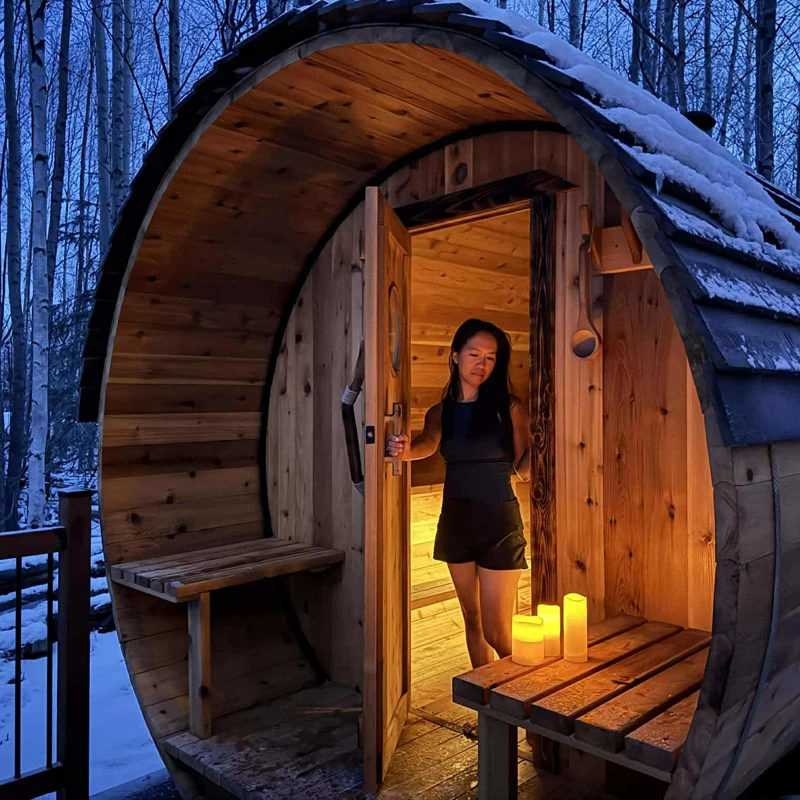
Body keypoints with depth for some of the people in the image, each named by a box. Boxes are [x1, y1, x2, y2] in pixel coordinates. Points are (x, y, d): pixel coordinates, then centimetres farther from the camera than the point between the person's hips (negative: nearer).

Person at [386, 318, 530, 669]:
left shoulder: (509, 407, -3)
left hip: (498, 522, -4)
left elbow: (524, 469, -4)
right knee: (472, 619, 16)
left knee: (497, 632, -3)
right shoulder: (441, 412, 5)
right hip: (455, 521, 4)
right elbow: (429, 443, -16)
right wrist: (406, 450, -39)